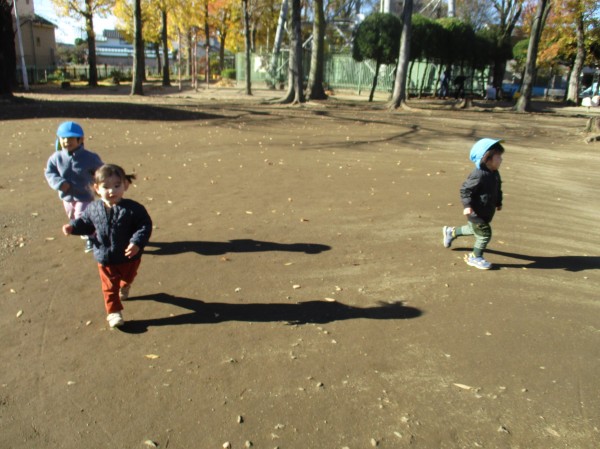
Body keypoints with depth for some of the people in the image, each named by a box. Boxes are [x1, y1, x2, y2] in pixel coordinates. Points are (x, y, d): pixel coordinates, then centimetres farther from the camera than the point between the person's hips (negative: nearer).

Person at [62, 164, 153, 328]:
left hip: (129, 256, 0)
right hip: (105, 258, 0)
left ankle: (124, 287, 63)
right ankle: (113, 312, 24)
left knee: (128, 278, 30)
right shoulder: (93, 209, -11)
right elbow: (85, 222, 8)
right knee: (110, 286, 10)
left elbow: (145, 226, -21)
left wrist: (137, 242, -33)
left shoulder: (133, 208, -24)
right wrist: (73, 227, -9)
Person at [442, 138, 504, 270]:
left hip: (486, 211, 10)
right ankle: (475, 257, 15)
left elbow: (497, 189, 18)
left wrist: (498, 202, 23)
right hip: (476, 212, -10)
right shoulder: (478, 175, -28)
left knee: (474, 229, 27)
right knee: (484, 234, -4)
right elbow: (465, 190, -25)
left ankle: (451, 232, 49)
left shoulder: (494, 174, 2)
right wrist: (467, 205, -31)